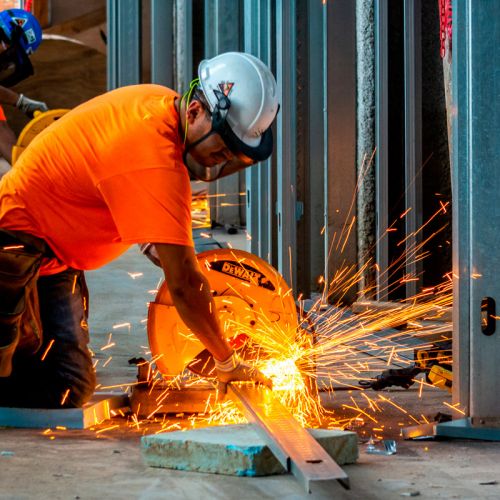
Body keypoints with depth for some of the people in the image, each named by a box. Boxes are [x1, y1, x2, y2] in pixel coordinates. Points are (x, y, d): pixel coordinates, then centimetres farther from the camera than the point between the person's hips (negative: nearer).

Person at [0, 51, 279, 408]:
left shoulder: (159, 101, -5)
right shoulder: (157, 163, -31)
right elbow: (183, 283, -30)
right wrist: (228, 364, -20)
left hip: (55, 257, 10)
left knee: (73, 387, 7)